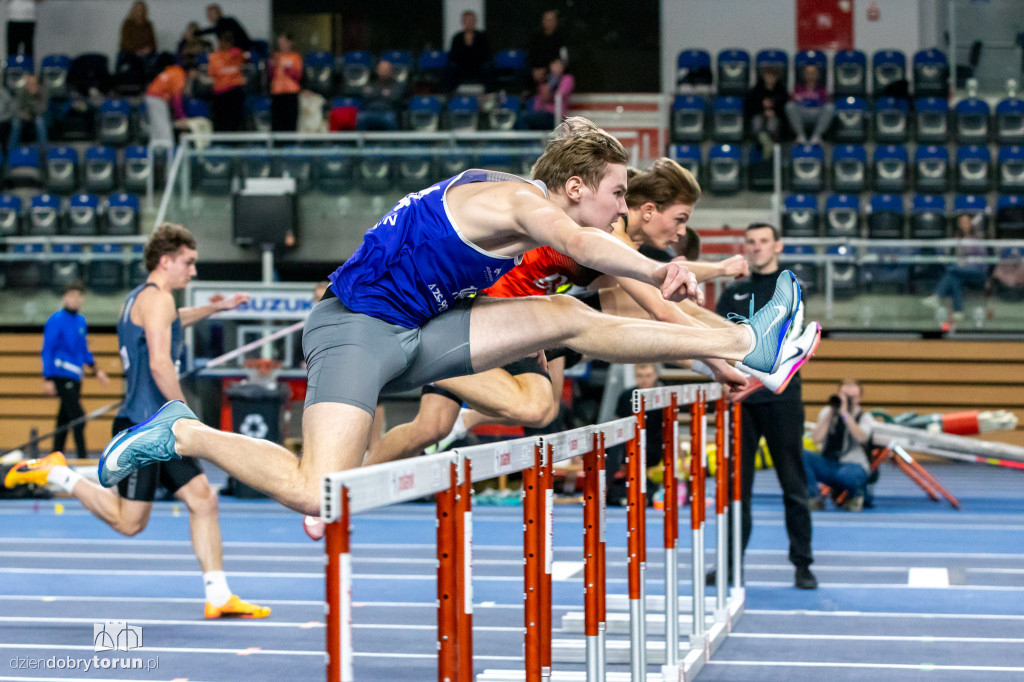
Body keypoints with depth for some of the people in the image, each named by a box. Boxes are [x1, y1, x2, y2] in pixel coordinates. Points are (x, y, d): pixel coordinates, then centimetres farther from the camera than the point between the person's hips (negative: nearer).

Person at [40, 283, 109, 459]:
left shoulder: (81, 321, 13)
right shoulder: (56, 320, -9)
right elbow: (47, 350, -9)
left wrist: (95, 369, 19)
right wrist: (48, 379, -13)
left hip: (75, 377, 8)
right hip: (61, 375, -8)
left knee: (64, 419, 10)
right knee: (78, 417, -13)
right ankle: (82, 457, -12)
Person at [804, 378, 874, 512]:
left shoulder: (864, 417, 4)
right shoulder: (827, 412, 10)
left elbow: (861, 437, -19)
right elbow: (816, 439, -5)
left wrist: (845, 413, -21)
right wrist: (830, 414, -9)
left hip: (852, 466, -3)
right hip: (827, 465, 3)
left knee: (846, 475, -41)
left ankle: (856, 495, -2)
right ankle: (814, 497, -13)